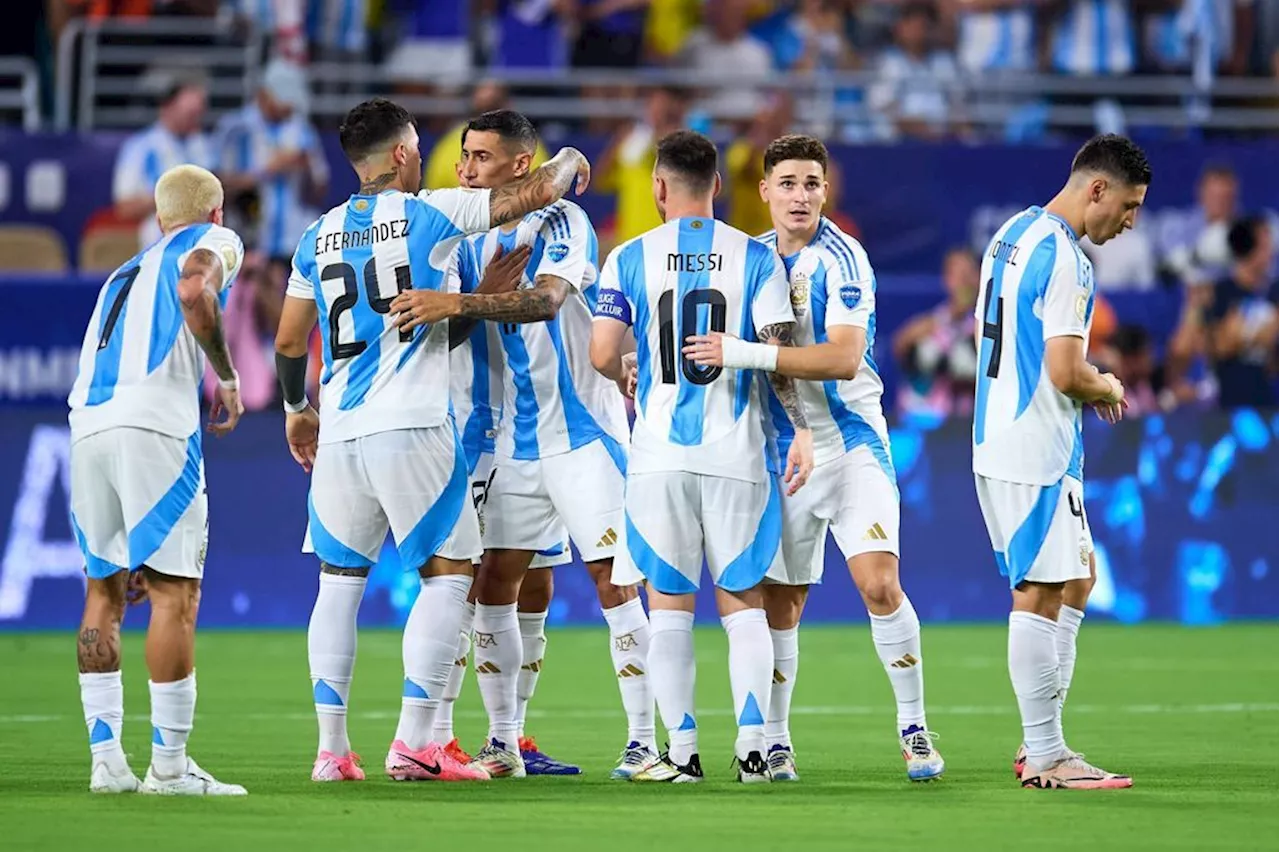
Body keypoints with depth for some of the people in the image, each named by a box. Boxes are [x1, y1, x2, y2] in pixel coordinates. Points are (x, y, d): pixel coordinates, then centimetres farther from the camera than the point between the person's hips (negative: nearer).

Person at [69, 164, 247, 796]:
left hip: (86, 428, 7)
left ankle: (105, 759, 13)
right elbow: (194, 293, -13)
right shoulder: (215, 242, 14)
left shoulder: (127, 271, 35)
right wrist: (228, 378, 2)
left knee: (104, 590, 16)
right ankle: (169, 766, -6)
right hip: (153, 425, -7)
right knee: (176, 592, -4)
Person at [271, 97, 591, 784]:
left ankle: (332, 749, 9)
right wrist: (569, 161, 24)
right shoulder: (429, 215, -2)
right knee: (448, 572, 1)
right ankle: (413, 742, -8)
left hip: (339, 433, 5)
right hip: (411, 429, -5)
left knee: (340, 579, 12)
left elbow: (289, 343, 15)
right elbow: (537, 193, 2)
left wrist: (297, 409, 32)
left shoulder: (318, 237, 11)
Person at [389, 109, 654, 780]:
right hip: (513, 440, 7)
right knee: (494, 583, 1)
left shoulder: (561, 223, -11)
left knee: (614, 580, -7)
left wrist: (457, 304, -39)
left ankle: (643, 741, -3)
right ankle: (504, 743, 9)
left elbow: (546, 299, -30)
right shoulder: (471, 241, 10)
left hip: (582, 430, -7)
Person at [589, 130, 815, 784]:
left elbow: (602, 355, -3)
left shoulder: (630, 259, 1)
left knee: (669, 606, 6)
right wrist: (801, 430, 0)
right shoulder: (755, 258, 0)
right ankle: (752, 747, -2)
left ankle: (683, 752, 4)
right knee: (743, 603, 6)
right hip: (734, 453, 0)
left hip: (659, 453, 0)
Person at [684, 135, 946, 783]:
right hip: (781, 452, 5)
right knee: (777, 604, 5)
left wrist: (747, 354, -29)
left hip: (851, 443, -5)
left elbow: (844, 359, -24)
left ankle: (914, 730, -6)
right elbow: (736, 348, 25)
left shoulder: (840, 258, -11)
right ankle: (774, 742, 17)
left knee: (879, 584, -17)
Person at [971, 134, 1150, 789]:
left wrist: (1088, 386, 16)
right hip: (1037, 451, -10)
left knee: (1075, 580, 16)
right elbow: (1066, 373, -23)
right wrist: (1109, 390, -2)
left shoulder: (1009, 236, 13)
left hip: (997, 437, 10)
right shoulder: (1064, 258, -18)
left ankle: (1039, 745, 17)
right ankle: (1045, 758, -2)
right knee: (1040, 594, -5)